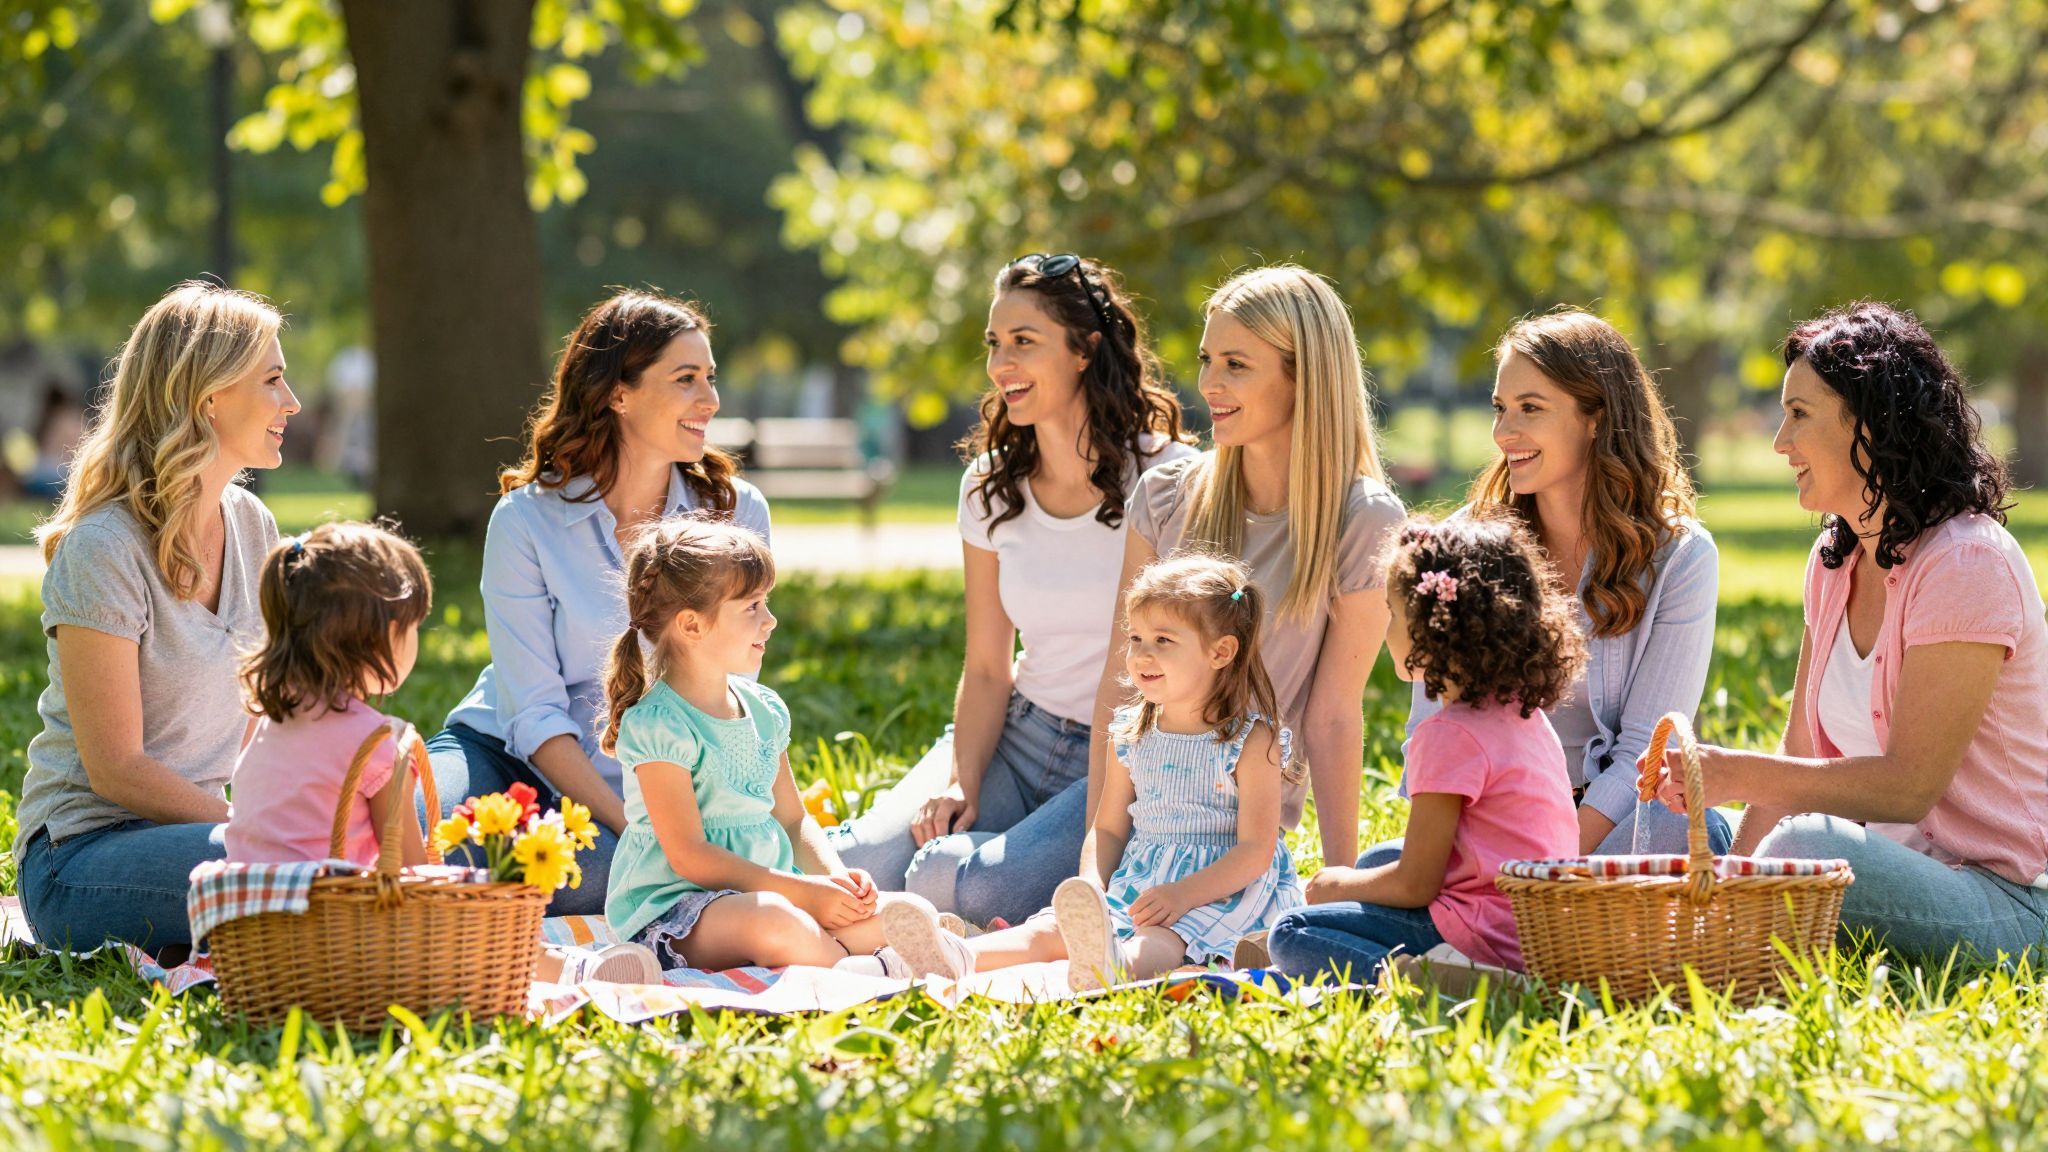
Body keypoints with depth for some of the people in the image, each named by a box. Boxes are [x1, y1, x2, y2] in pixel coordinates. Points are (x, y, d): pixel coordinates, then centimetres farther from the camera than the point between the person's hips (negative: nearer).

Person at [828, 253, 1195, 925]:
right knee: (863, 864, -21)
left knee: (958, 886, -29)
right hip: (1020, 733, 5)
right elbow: (987, 670, 7)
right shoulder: (991, 487, 6)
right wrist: (960, 786, -10)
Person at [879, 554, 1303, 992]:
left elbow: (1256, 850, -11)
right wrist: (1092, 888, -6)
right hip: (1138, 884, 7)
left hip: (1222, 889, -7)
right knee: (1051, 930, -22)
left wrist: (1181, 895, -24)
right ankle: (960, 958, -46)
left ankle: (1117, 966, -73)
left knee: (1159, 938, -41)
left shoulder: (1252, 741, -6)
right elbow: (1108, 829, 17)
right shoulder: (1131, 737, 13)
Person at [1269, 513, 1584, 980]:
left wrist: (1339, 885, 4)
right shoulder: (1526, 715, 12)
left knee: (1292, 934, -10)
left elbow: (1414, 885, -15)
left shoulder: (1450, 735, -17)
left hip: (1489, 936, -10)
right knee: (1379, 860, 31)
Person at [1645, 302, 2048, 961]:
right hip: (1887, 867, 8)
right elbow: (1801, 756, 8)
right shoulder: (1836, 560, 11)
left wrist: (1741, 775, -29)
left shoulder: (1966, 564, -16)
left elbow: (1910, 786, -22)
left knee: (1807, 847, -35)